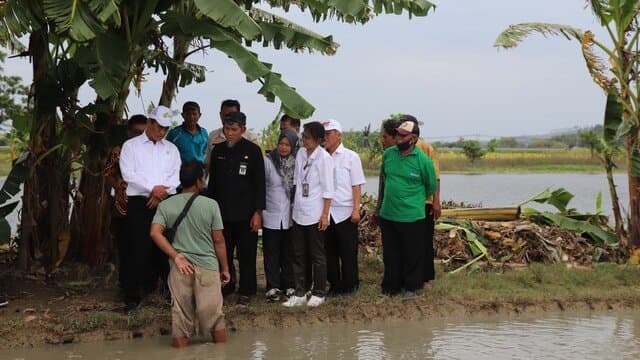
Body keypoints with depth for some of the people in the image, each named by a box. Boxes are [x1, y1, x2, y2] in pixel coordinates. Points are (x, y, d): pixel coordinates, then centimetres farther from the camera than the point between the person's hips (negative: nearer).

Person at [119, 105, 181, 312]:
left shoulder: (171, 149, 16)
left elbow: (176, 176, 7)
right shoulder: (131, 146, 6)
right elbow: (128, 173, -6)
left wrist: (162, 192, -10)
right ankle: (132, 296, -1)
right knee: (136, 249, -5)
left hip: (166, 202, 3)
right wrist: (153, 188, -13)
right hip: (139, 202, -3)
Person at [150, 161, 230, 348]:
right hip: (207, 266, -2)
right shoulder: (210, 205, -3)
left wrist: (176, 256, -7)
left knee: (180, 316, 10)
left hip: (180, 266, 2)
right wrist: (225, 268, 9)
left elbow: (155, 233, -9)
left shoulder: (165, 205, 3)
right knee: (214, 315, 10)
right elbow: (218, 241, 0)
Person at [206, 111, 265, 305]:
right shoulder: (218, 150, 7)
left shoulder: (253, 150, -4)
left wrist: (258, 212, -9)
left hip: (245, 214, -3)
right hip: (222, 212, 4)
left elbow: (260, 183, -4)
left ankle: (246, 291, 13)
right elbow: (212, 182, 13)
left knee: (246, 255, 3)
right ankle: (225, 287, 22)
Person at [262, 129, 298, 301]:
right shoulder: (268, 161, -5)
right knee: (271, 253, 4)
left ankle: (289, 285, 20)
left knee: (289, 253, 9)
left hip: (291, 216, 1)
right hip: (271, 216, -1)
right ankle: (273, 287, 12)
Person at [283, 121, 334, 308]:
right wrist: (293, 208, 11)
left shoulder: (323, 157, -11)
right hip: (298, 213, 6)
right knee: (299, 255, 10)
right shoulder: (300, 154, 6)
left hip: (315, 215, -6)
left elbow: (327, 189, -11)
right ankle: (300, 293, 19)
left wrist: (325, 215, -12)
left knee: (317, 255, 5)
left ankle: (318, 293, 16)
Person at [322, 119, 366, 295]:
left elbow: (357, 185, -4)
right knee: (329, 252, 10)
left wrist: (356, 210, -10)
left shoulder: (350, 157, -2)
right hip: (326, 213, 4)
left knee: (348, 253, 2)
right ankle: (334, 284, 21)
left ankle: (349, 285, 14)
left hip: (345, 212, -3)